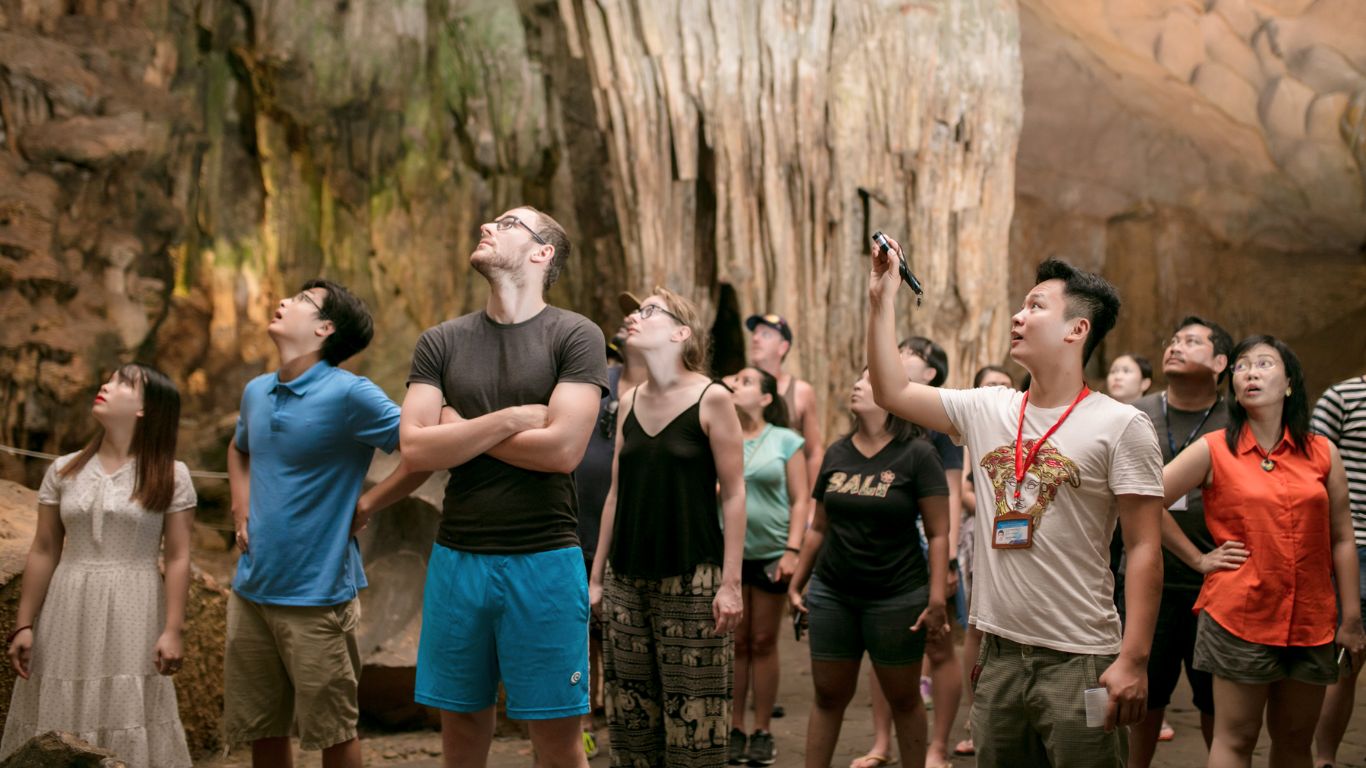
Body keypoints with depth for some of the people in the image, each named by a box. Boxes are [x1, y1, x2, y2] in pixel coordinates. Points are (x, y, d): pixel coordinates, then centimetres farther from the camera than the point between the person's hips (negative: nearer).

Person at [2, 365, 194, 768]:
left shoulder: (171, 476, -1)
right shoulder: (64, 471, 7)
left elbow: (178, 558, -4)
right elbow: (44, 552, 7)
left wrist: (173, 631, -10)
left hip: (132, 617, -3)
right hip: (68, 615, 3)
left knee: (127, 723, -2)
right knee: (58, 726, 4)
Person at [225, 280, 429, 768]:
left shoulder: (349, 394, -14)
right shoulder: (256, 392, 8)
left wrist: (365, 507, -13)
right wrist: (241, 510, 13)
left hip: (318, 594, -6)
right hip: (251, 588, 7)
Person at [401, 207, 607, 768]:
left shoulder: (576, 336, -4)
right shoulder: (440, 342, 6)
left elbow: (562, 448, -16)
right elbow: (415, 447, -5)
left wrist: (460, 429, -6)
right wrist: (511, 418, -12)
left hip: (544, 559, -3)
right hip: (457, 557, 3)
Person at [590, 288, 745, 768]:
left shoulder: (711, 399, -7)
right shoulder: (629, 403, 9)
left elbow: (733, 495, -8)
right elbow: (616, 494, 13)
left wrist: (731, 583, -14)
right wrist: (596, 576, 12)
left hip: (691, 578, -5)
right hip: (627, 578, 5)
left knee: (692, 711, -2)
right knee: (629, 712, 9)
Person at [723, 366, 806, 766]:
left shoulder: (785, 440, 1)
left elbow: (800, 499, -3)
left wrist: (792, 549, -9)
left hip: (770, 554, -1)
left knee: (763, 643, 7)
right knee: (734, 643, 7)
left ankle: (762, 732, 14)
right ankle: (735, 729, 14)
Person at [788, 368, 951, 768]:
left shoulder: (917, 454, -8)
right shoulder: (837, 453, 6)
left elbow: (938, 533, -10)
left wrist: (937, 599, -16)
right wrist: (797, 582, 13)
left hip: (897, 597, -4)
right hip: (832, 593, 4)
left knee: (903, 697, 9)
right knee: (828, 695, 10)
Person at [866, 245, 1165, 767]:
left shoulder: (1121, 426, -8)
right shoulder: (986, 410, 8)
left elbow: (1144, 550, -10)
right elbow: (892, 393, 12)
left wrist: (1133, 659, -16)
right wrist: (883, 300, 8)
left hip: (1078, 663, -5)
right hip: (999, 655, 5)